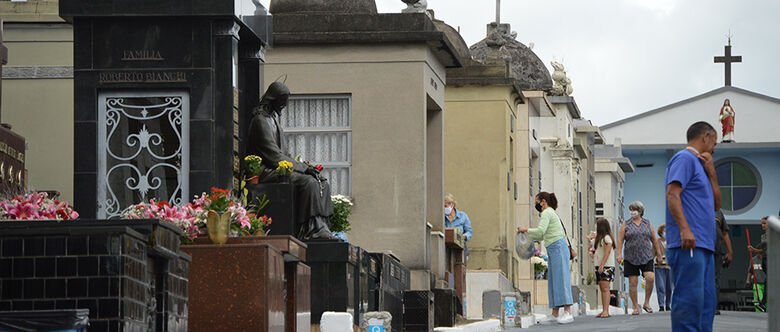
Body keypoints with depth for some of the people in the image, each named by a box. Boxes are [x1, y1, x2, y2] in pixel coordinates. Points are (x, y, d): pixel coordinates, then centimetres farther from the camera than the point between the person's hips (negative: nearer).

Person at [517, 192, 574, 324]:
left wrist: (526, 229, -7)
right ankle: (555, 313, 3)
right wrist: (525, 234, 23)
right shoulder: (551, 213, 24)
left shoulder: (547, 213, -7)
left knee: (561, 278, -15)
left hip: (558, 247, -10)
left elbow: (540, 231, -20)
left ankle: (568, 312, -21)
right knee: (553, 280, 6)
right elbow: (541, 236, 29)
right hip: (553, 250, 10)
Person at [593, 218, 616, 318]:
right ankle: (604, 310, 8)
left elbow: (607, 252, -16)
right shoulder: (599, 238, 19)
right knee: (602, 289, 7)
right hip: (599, 266, 9)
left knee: (605, 288, -13)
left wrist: (602, 265, -21)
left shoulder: (607, 238, -9)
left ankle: (606, 311, -17)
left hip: (606, 266, -9)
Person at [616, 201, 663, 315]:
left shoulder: (647, 223, 9)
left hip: (646, 257, 0)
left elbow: (654, 239, 16)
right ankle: (636, 307, 4)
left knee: (650, 278, -18)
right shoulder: (626, 225, 5)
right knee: (633, 282, -3)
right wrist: (619, 253, -11)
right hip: (631, 258, 0)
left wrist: (658, 251, 18)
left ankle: (646, 303, -3)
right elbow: (620, 240, 1)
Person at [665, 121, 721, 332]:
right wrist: (684, 228, -24)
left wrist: (711, 173, 14)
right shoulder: (685, 159, -2)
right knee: (690, 299, -14)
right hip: (688, 245, -10)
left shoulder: (699, 164, 27)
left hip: (704, 245, 10)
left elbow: (716, 205, 26)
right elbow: (672, 194, -15)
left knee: (706, 301, 8)